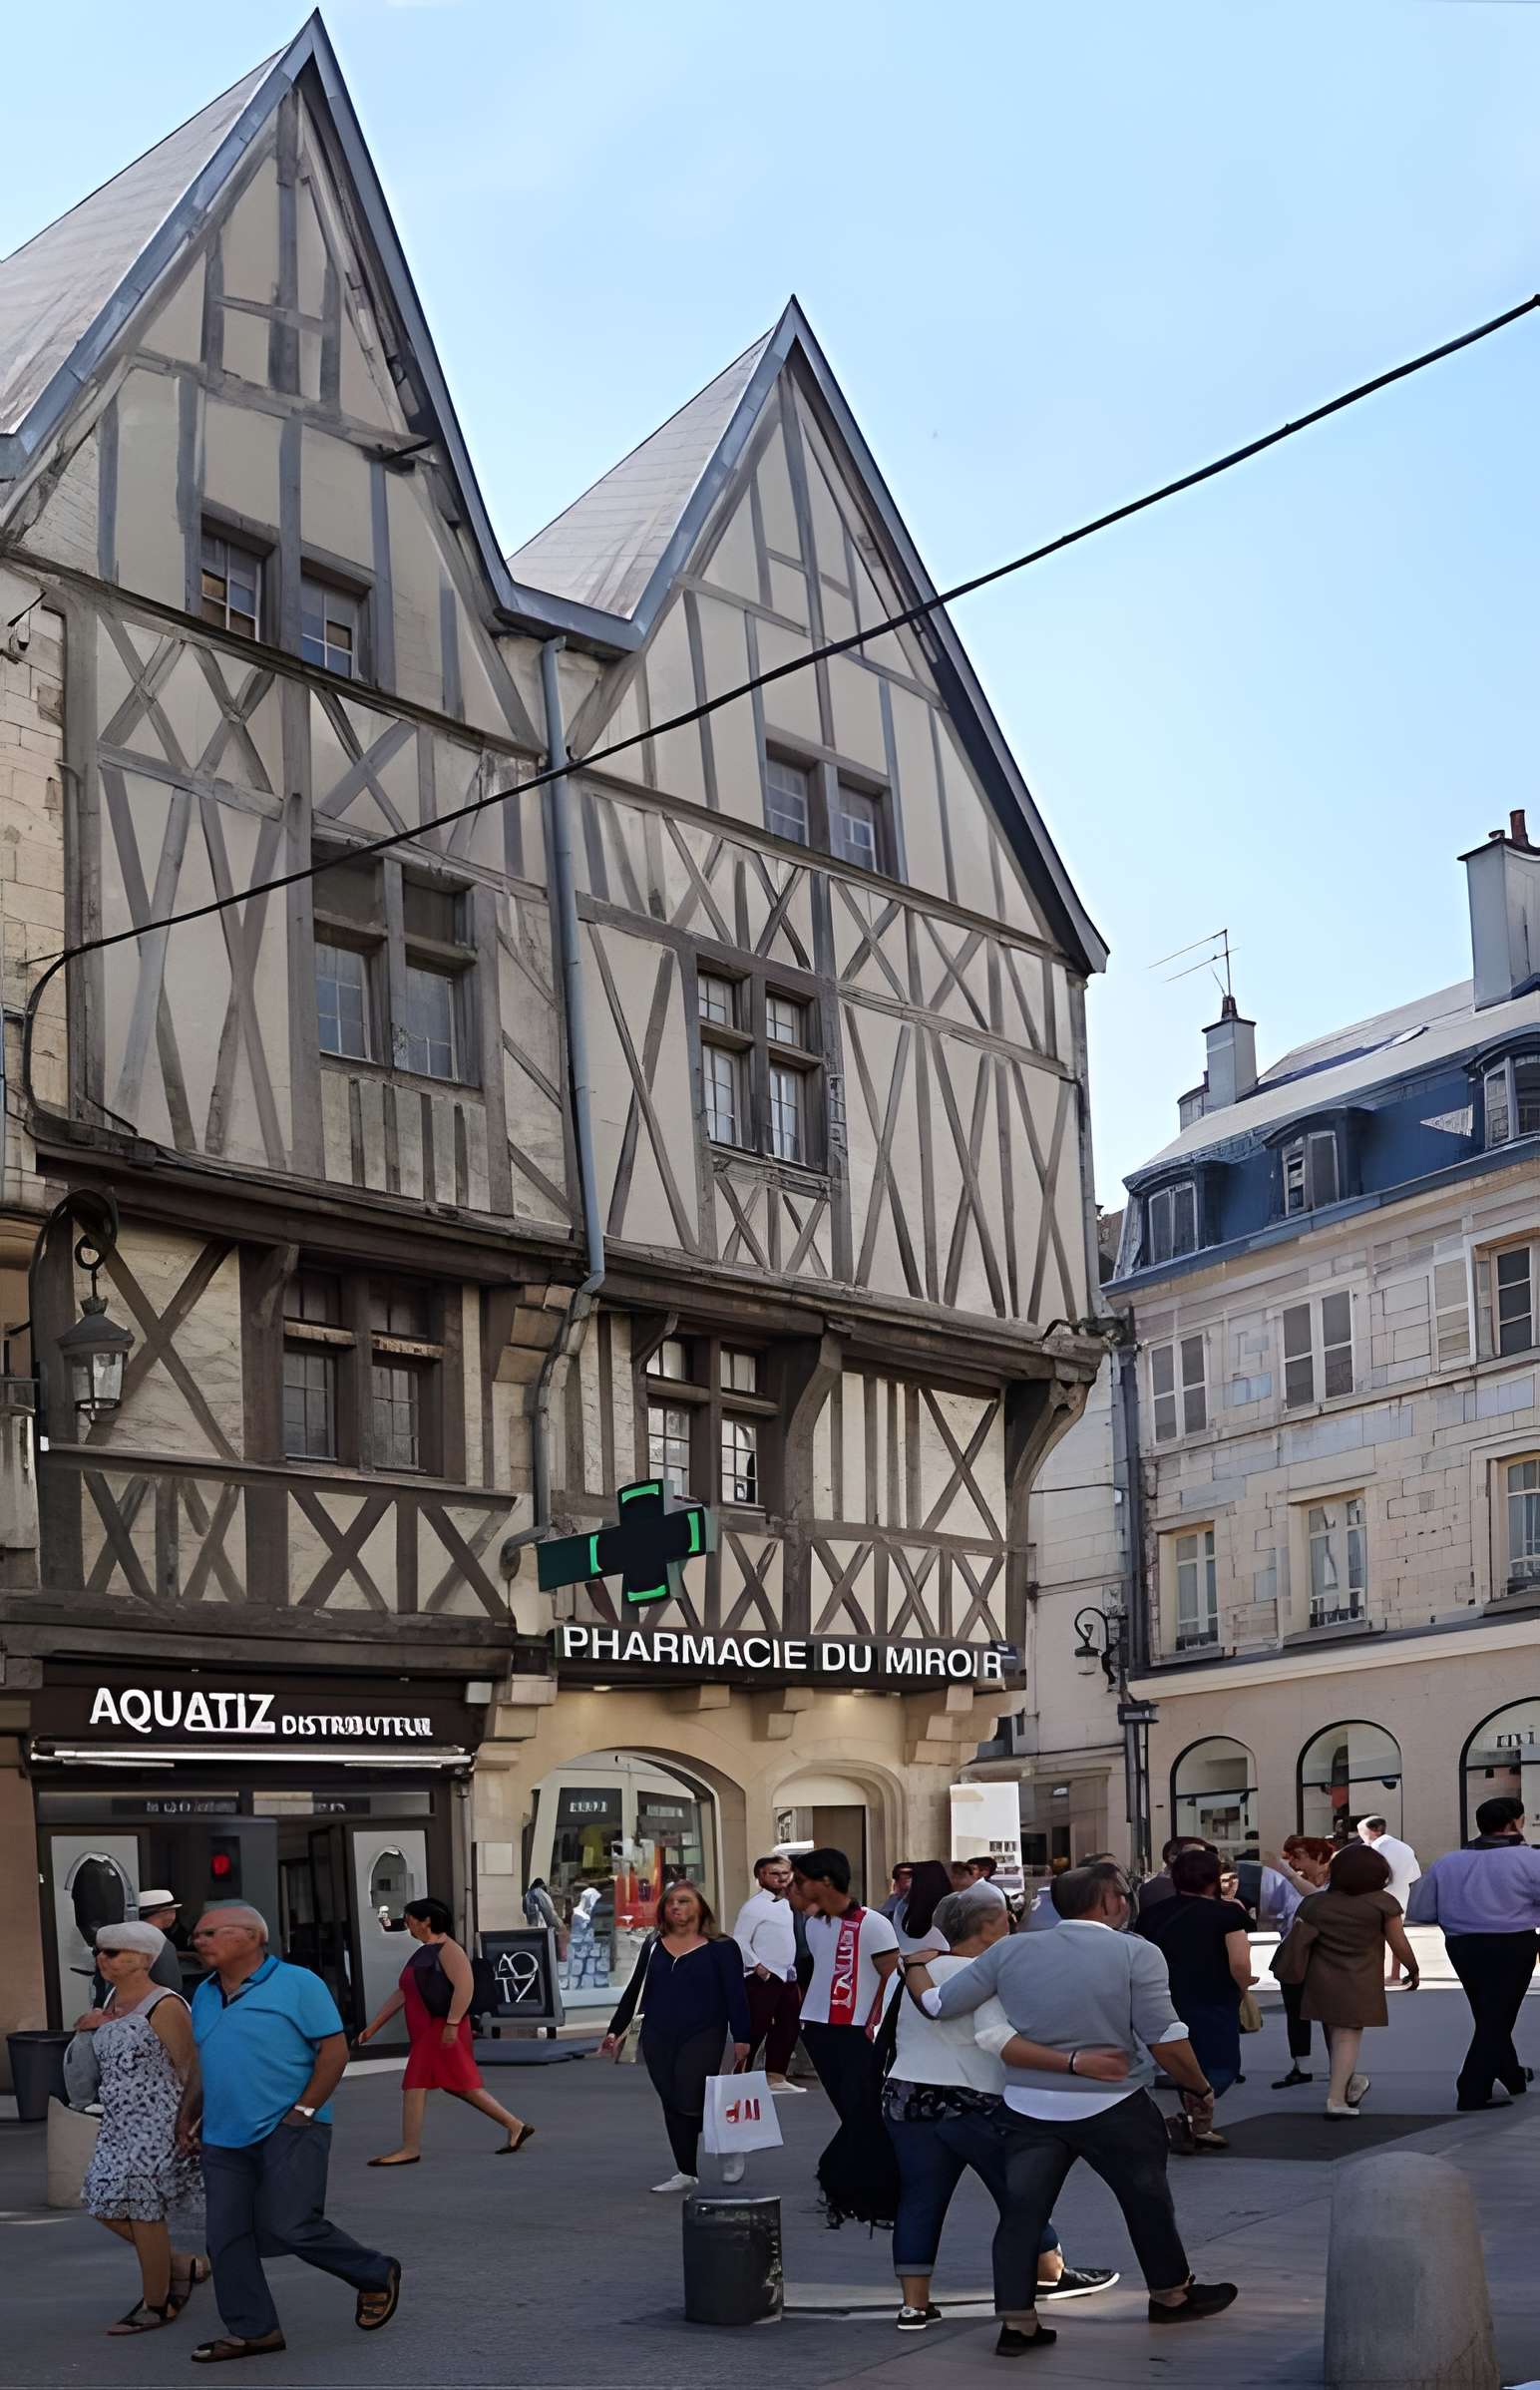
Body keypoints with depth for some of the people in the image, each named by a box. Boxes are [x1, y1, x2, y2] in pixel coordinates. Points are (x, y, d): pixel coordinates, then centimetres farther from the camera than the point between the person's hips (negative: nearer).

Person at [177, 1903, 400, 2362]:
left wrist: (304, 2110, -14)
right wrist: (187, 2118, 17)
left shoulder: (297, 1984, -7)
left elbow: (334, 2049, -9)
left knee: (290, 2226, -12)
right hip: (224, 2138, 7)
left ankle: (377, 2276, 9)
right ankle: (251, 2330, 14)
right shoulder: (204, 1995, 14)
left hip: (288, 2131, -7)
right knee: (226, 2237, 3)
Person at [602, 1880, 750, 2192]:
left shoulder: (721, 1947, -2)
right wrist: (615, 2030, 12)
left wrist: (742, 2038, -9)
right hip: (658, 2038, 5)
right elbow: (634, 1990, 15)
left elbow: (736, 1995, -4)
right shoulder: (653, 1945, 10)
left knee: (690, 2102, -13)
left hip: (703, 2036, -5)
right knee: (671, 2105, 5)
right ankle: (686, 2174, 14)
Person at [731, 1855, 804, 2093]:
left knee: (787, 2029, 12)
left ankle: (775, 2076, 21)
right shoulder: (754, 1906, -11)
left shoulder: (787, 1905, 14)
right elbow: (739, 1941, -16)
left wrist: (796, 1980, 17)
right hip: (763, 1979, -8)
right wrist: (758, 1966, -19)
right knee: (755, 2029, -7)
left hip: (787, 1977, 8)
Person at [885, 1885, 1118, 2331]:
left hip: (906, 2096, 7)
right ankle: (1050, 2273, 25)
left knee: (920, 2198, 7)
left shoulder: (923, 1966, 11)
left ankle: (914, 2304, 5)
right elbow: (993, 2035, -28)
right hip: (970, 2104, -6)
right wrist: (1067, 2061, -30)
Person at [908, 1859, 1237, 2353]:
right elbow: (1166, 2039, -13)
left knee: (1023, 2211, 9)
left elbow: (938, 2004, 2)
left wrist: (914, 1969, 21)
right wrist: (1200, 2091, 2)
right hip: (1112, 2106, -2)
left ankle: (1016, 2321, 6)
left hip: (1029, 2107, 3)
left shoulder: (1010, 1951, 1)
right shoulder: (1136, 1953, -10)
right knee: (1148, 2200, 18)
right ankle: (1171, 2294, 33)